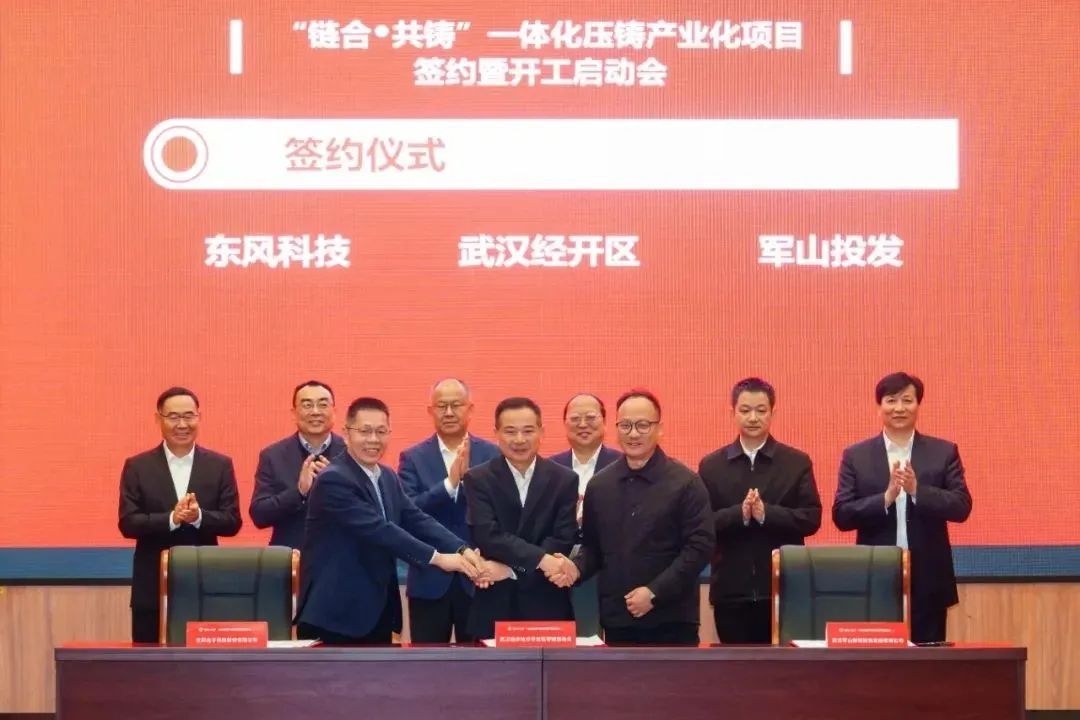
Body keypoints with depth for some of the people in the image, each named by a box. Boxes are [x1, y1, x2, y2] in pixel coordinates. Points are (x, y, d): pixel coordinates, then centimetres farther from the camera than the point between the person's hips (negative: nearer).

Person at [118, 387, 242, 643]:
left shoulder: (220, 465, 5)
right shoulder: (137, 467, 3)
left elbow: (232, 522, 0)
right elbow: (128, 523, -5)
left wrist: (199, 517, -20)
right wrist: (172, 519, -21)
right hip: (152, 588, 0)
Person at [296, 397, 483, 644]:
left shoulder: (388, 478, 12)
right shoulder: (333, 480, -17)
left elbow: (416, 520, 2)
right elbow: (378, 530, -24)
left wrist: (462, 550, -15)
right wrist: (437, 558, -25)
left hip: (377, 611, 9)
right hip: (334, 614, -9)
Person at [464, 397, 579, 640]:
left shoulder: (564, 479, 4)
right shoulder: (478, 479, 1)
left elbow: (563, 540, -4)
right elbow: (488, 536, -12)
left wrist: (511, 567, -15)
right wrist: (540, 559, -22)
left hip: (546, 606, 1)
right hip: (494, 605, -1)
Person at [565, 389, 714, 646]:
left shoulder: (685, 483, -4)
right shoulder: (599, 485, 11)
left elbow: (700, 546, -9)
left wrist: (655, 592, -16)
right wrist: (577, 567, -7)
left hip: (671, 619, -4)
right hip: (617, 619, 4)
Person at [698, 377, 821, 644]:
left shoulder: (797, 462, 4)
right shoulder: (711, 465, 7)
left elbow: (811, 518, -4)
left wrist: (766, 513, -19)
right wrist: (739, 514, -19)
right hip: (731, 590, 1)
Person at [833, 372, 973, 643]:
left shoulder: (944, 452, 6)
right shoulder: (856, 456, 5)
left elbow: (962, 507, -2)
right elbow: (841, 516, -2)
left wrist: (917, 490, -18)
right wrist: (886, 497, -17)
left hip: (928, 582, 0)